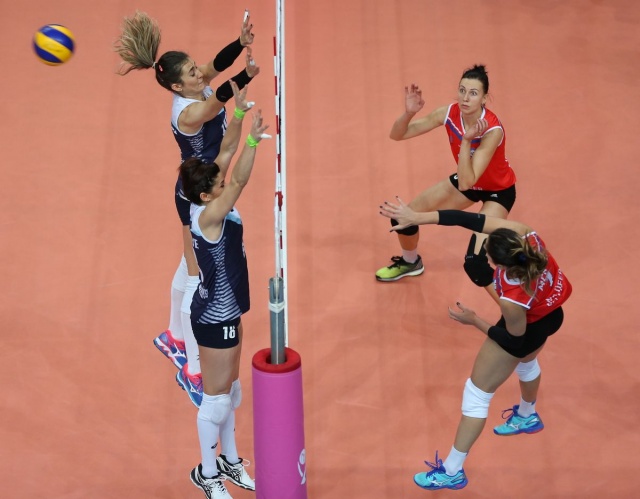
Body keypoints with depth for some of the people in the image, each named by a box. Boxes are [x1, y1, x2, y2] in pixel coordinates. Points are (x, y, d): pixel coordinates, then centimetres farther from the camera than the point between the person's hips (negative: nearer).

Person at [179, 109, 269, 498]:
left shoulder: (212, 211, -1)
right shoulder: (206, 217, -25)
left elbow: (224, 158, 0)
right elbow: (240, 182, -38)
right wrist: (254, 140, -43)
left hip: (225, 312, 10)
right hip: (215, 319, -10)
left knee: (231, 391, 22)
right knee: (217, 398, 7)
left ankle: (230, 460, 40)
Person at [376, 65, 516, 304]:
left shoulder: (492, 130, -34)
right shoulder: (449, 113, -19)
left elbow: (467, 182, -39)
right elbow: (397, 134, -13)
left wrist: (466, 141, -47)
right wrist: (409, 112, -33)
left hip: (498, 190, -6)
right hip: (467, 181, 6)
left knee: (475, 263, -25)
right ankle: (410, 262, 38)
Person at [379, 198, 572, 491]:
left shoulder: (513, 299, -43)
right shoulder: (518, 233, -35)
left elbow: (515, 337, -23)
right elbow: (472, 220, -32)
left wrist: (473, 321, -13)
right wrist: (416, 217, -34)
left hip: (525, 329, -8)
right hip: (551, 310, 8)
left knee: (477, 392, 8)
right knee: (526, 362, 38)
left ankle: (452, 471, 20)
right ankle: (527, 416, 67)